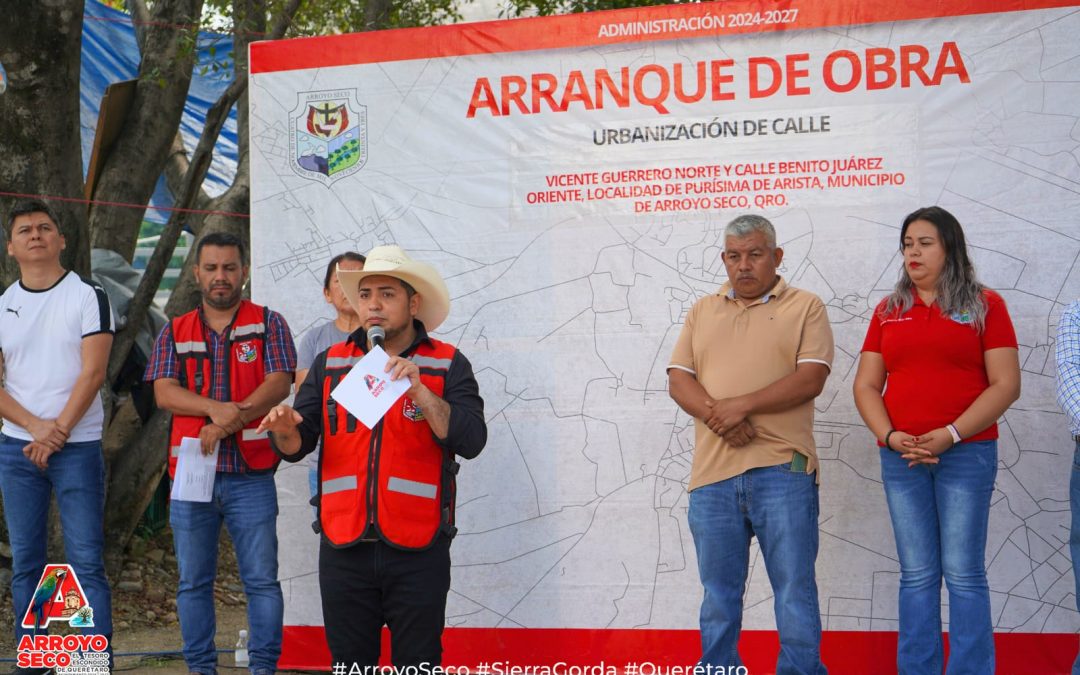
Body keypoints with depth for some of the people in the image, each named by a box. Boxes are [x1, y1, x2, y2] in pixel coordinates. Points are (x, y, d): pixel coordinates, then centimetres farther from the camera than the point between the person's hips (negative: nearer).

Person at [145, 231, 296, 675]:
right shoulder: (174, 333, 12)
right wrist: (214, 407, -19)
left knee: (262, 579, -1)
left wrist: (228, 423, -18)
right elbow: (164, 393, -1)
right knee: (193, 582, 8)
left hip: (251, 476, -2)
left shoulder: (268, 324, 6)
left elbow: (279, 384, -7)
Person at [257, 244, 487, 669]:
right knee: (349, 664, 11)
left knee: (417, 665, 7)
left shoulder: (448, 364, 1)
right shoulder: (330, 364, 10)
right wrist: (285, 430, -19)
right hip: (343, 549, 2)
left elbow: (470, 441, -11)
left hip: (418, 552, -2)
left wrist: (418, 388, -21)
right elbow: (298, 445, 4)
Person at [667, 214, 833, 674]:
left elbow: (810, 378, -7)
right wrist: (717, 416, -11)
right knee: (718, 594, 10)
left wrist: (742, 405, -15)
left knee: (795, 588, 0)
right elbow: (678, 380, 8)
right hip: (712, 471, 4)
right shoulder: (702, 312, 17)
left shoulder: (805, 307, 6)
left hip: (782, 469, -3)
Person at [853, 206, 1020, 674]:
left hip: (966, 454, -3)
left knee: (964, 573, -4)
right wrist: (890, 436, -7)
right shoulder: (887, 311, 13)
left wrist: (951, 435, -14)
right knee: (916, 574, 5)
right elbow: (866, 385, 10)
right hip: (900, 456, 3)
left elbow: (1006, 384, -4)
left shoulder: (984, 305, 3)